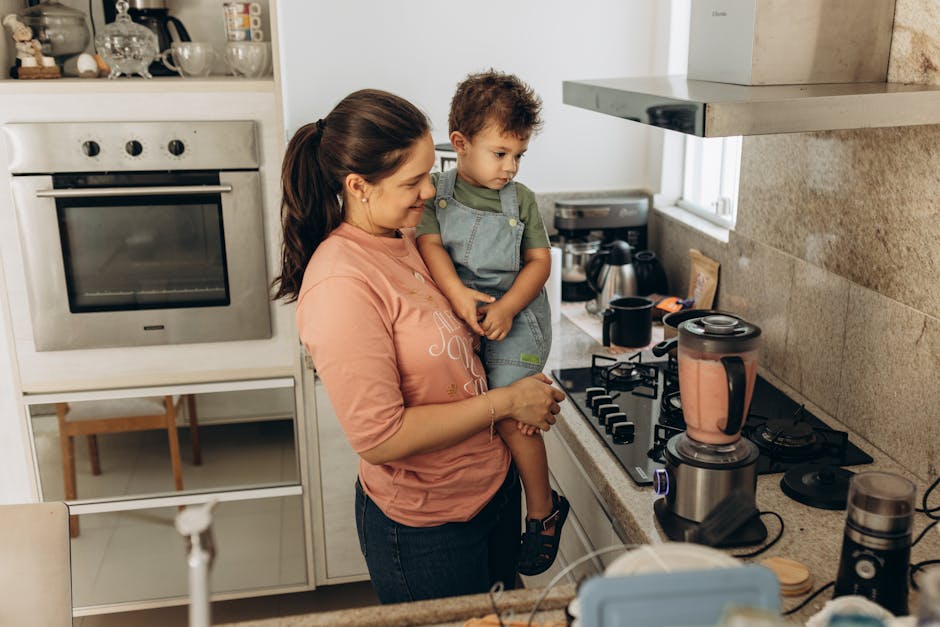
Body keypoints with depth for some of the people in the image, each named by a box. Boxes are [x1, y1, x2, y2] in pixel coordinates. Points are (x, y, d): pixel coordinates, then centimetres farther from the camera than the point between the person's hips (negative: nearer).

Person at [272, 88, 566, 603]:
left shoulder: (408, 238, -1)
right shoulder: (341, 285, -27)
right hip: (426, 527, -8)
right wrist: (504, 401, -20)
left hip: (495, 485, 8)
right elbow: (379, 438, -27)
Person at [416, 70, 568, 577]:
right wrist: (458, 294, -26)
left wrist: (506, 308, -15)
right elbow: (429, 243, -11)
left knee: (510, 413, -11)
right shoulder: (436, 192, 0)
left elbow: (539, 261, -1)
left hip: (514, 319, -2)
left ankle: (543, 511, 9)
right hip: (457, 317, 2)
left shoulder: (521, 200, 1)